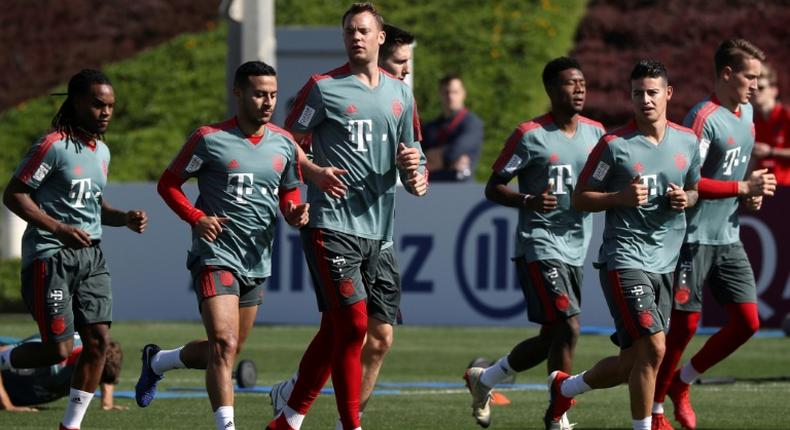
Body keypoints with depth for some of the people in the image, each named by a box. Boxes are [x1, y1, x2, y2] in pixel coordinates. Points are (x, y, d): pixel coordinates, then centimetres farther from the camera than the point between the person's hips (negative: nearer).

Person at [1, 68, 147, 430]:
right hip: (50, 258, -7)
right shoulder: (54, 146, -12)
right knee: (58, 349, -10)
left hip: (90, 257, 7)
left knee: (99, 339, -3)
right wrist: (59, 228, -21)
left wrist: (125, 218, 7)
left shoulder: (102, 151, 14)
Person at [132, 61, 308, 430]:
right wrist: (197, 218, -16)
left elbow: (288, 192, 20)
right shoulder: (210, 139, -9)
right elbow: (168, 183, -1)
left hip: (257, 262, 6)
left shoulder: (284, 143, 6)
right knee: (224, 345, -20)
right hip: (216, 257, -6)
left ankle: (157, 361, 40)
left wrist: (294, 212, -4)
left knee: (225, 351, 15)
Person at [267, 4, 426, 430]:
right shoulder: (323, 88, -2)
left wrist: (413, 170, 0)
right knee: (353, 326, -14)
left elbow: (409, 151, 22)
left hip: (375, 230, 6)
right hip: (331, 223, -6)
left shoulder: (400, 94, 15)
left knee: (335, 330, 9)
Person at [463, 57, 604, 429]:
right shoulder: (530, 135, -7)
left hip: (575, 251, 7)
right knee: (568, 328, -17)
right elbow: (493, 188, -4)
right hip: (539, 248, -7)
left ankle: (482, 380, 32)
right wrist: (528, 200, -23)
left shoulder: (595, 133, 9)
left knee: (550, 340, 10)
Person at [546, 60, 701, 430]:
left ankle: (564, 387, 35)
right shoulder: (614, 145, -8)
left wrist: (685, 200, -1)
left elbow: (694, 189, 22)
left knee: (631, 364, 10)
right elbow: (580, 197, -2)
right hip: (624, 258, -6)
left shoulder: (687, 142, 7)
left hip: (665, 261, 6)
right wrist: (622, 197, -19)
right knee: (653, 348, -18)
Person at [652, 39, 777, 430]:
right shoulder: (704, 117, -15)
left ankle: (681, 383, 19)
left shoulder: (746, 113, 12)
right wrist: (745, 188, -21)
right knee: (685, 324, -4)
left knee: (747, 322, 2)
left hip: (728, 239, 8)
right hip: (694, 237, -8)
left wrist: (751, 194, 6)